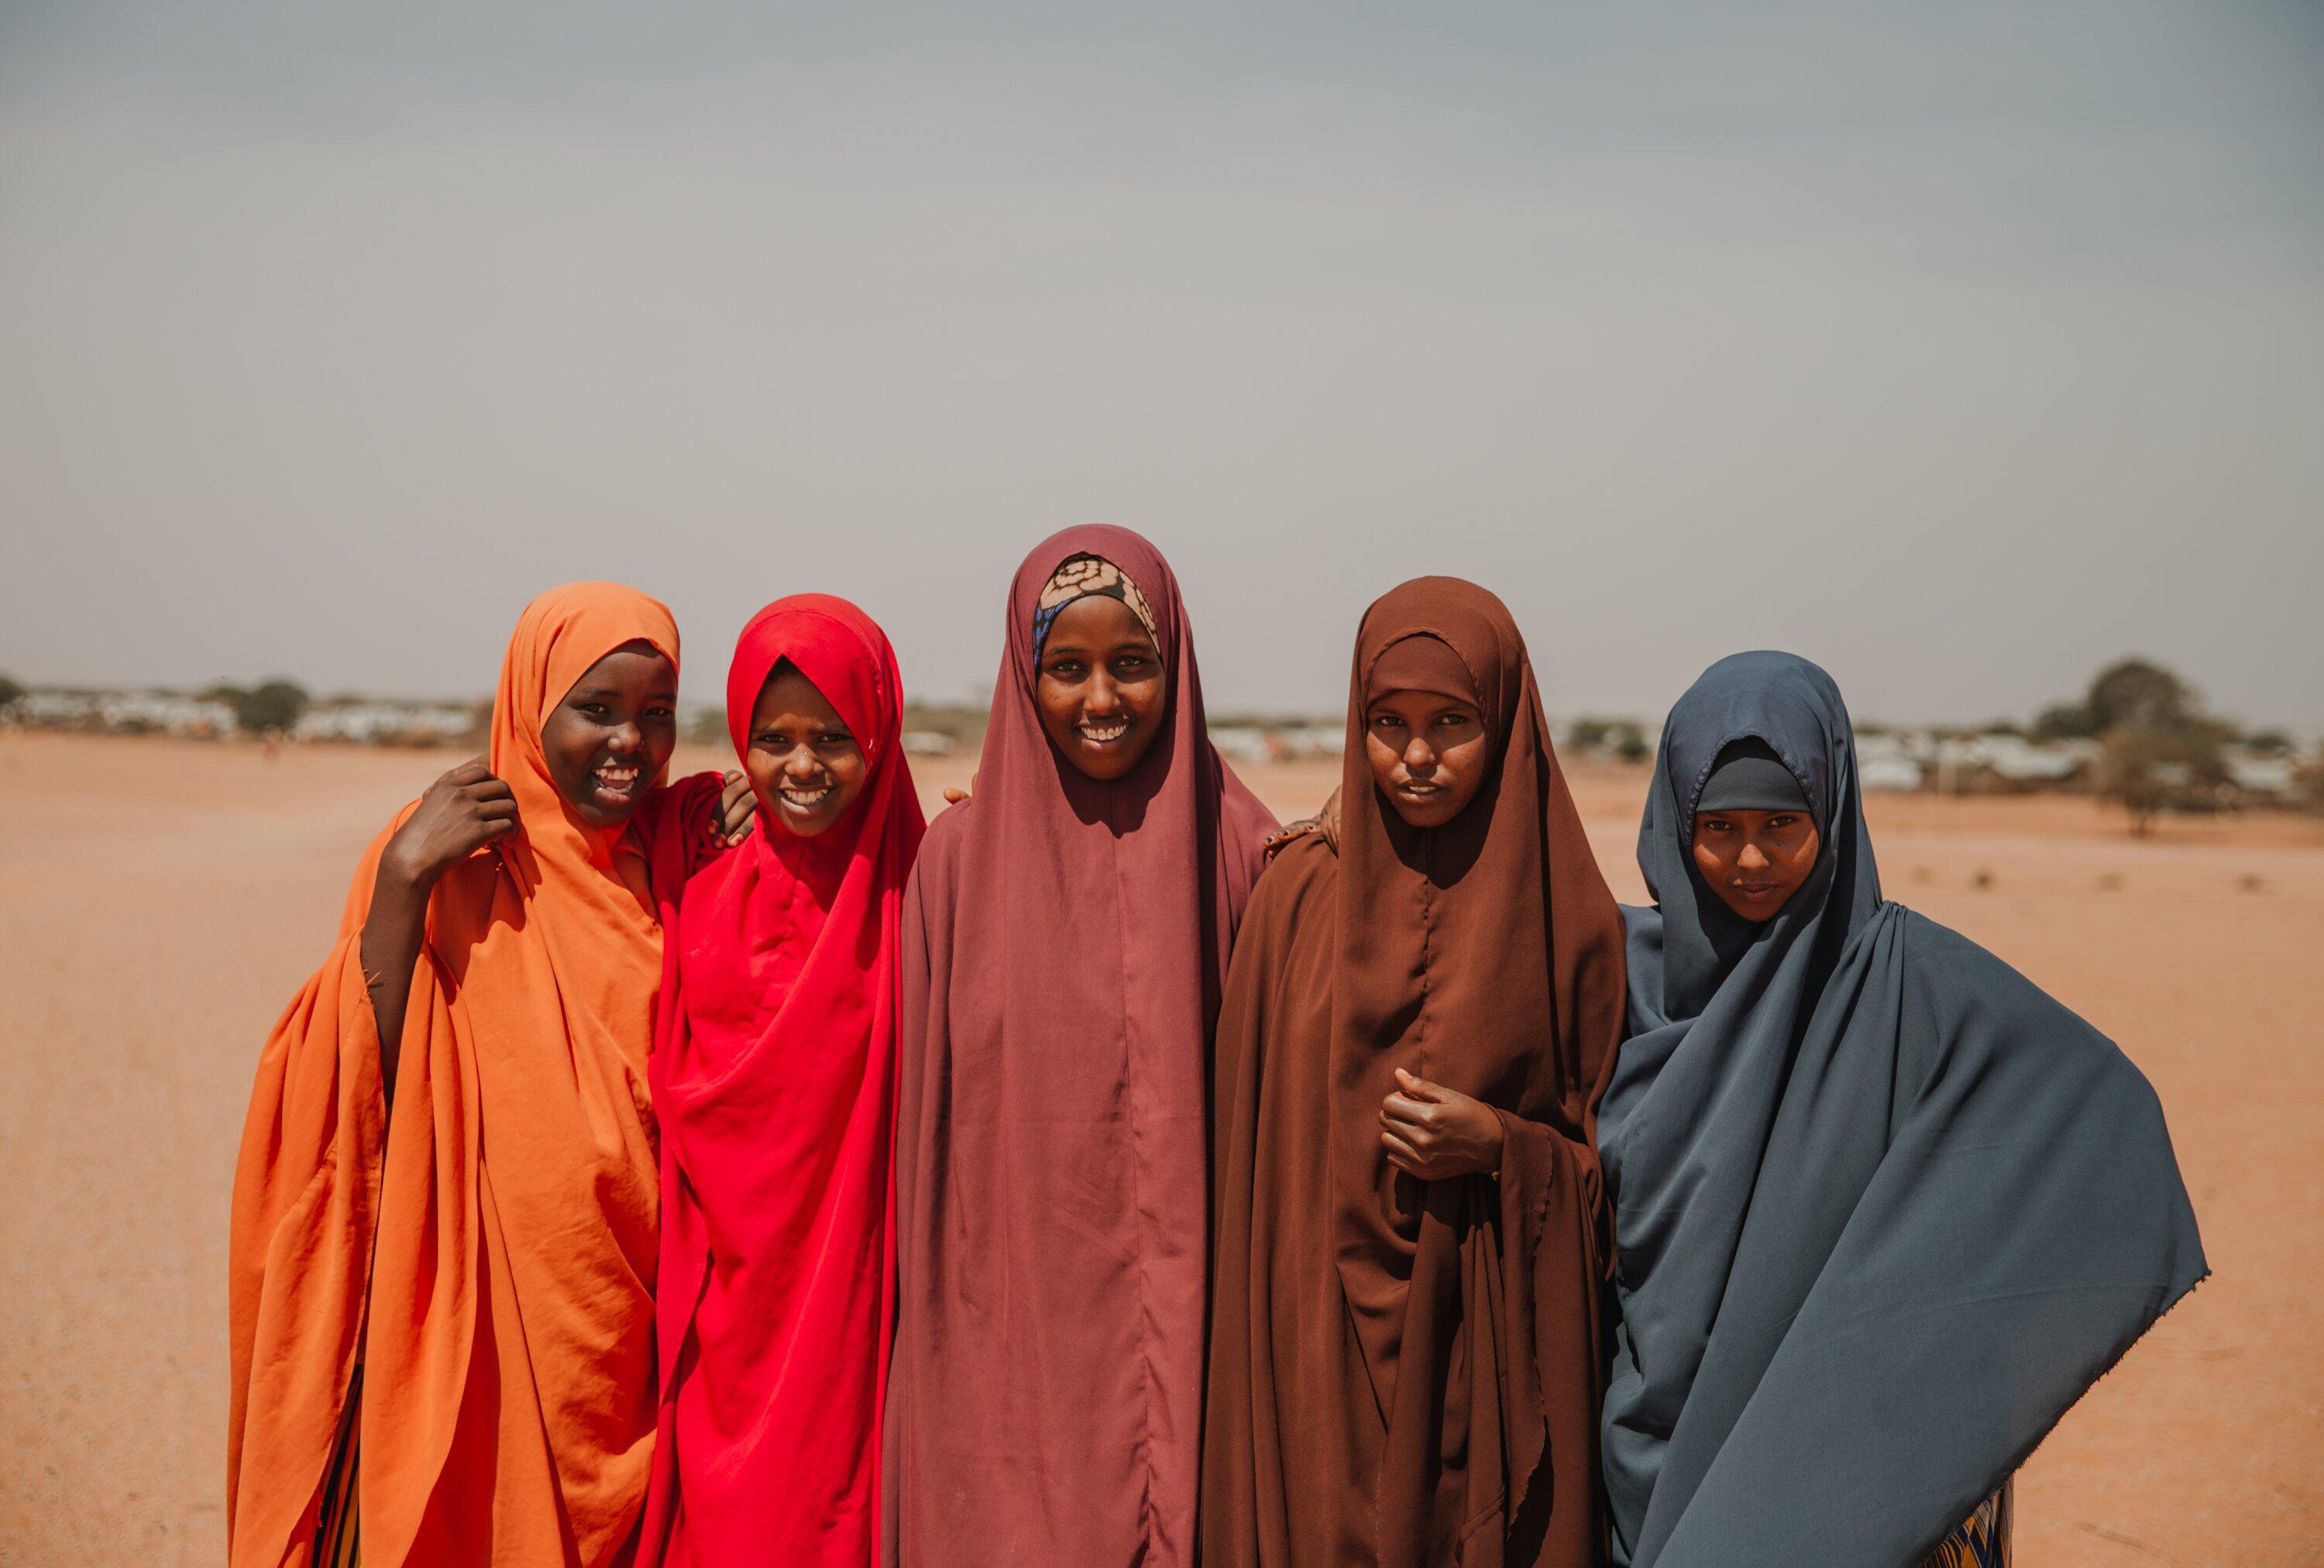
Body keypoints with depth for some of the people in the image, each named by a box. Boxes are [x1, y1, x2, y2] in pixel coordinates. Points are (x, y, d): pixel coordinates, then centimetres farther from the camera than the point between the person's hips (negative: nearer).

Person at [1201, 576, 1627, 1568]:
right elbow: (1246, 1132, 5)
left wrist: (1501, 1147, -14)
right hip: (1315, 1349, 1)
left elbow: (1611, 1159, 5)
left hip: (1486, 1355, -1)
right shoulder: (1301, 892, 1)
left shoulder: (1564, 916, -2)